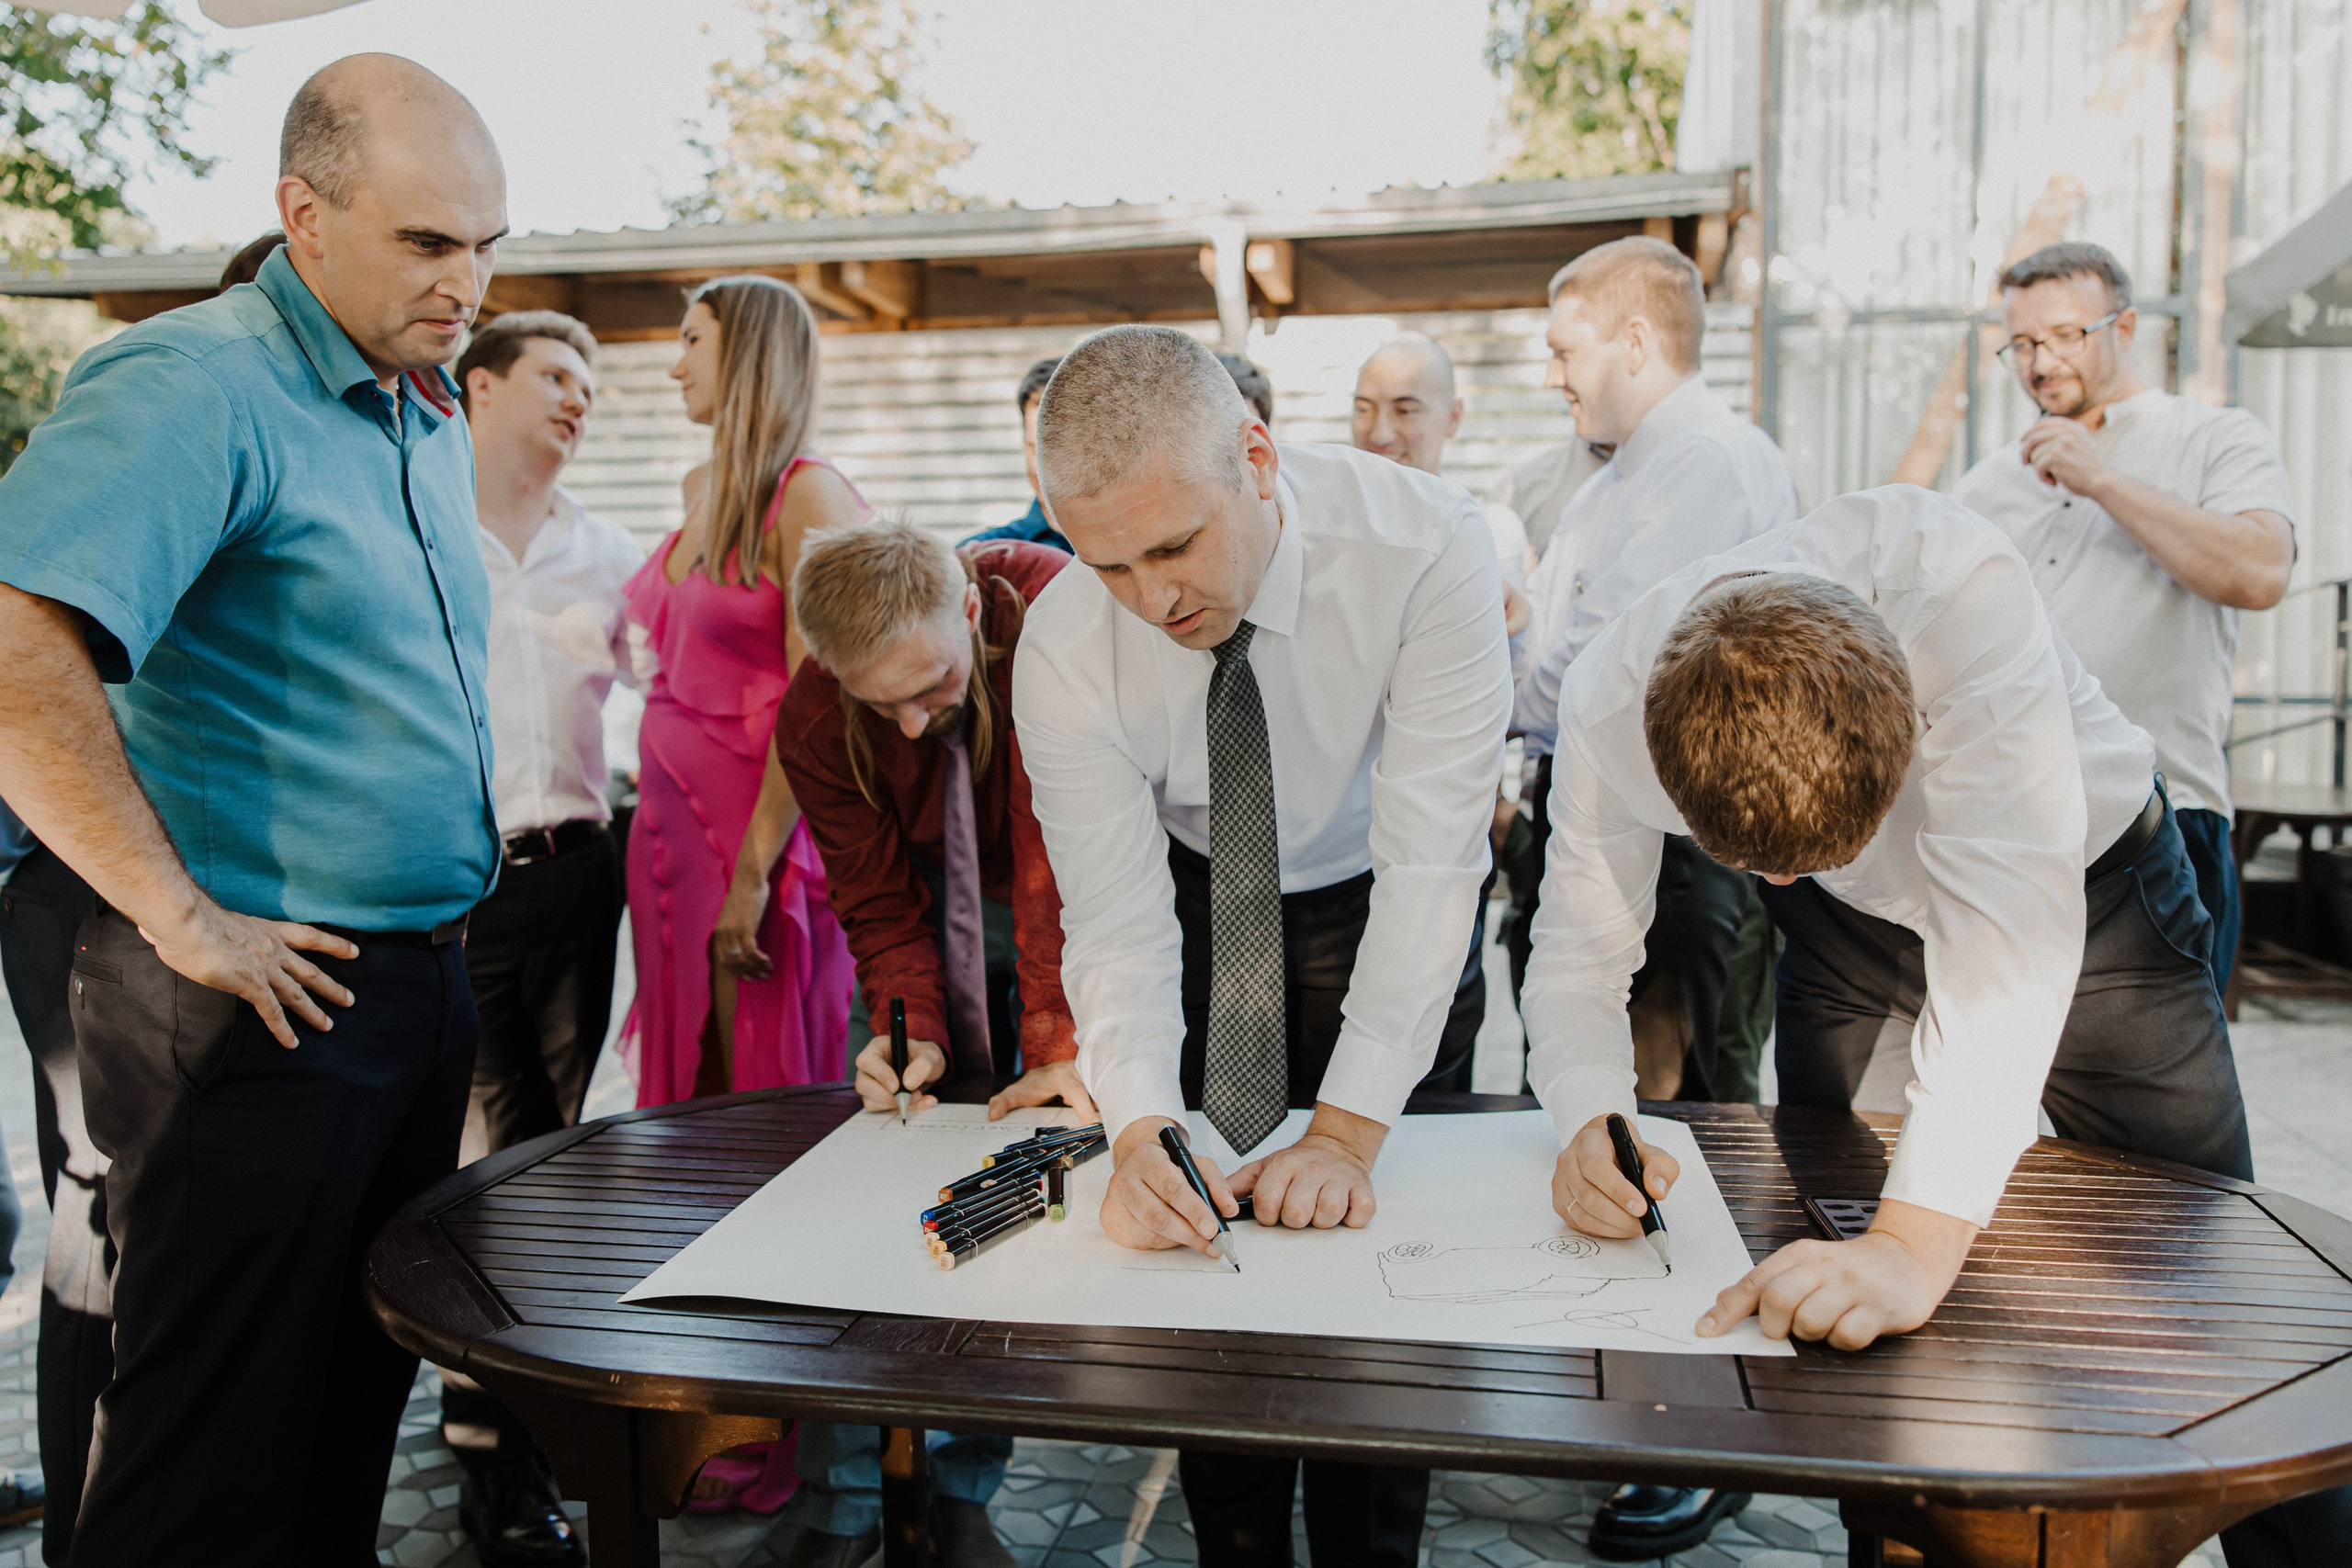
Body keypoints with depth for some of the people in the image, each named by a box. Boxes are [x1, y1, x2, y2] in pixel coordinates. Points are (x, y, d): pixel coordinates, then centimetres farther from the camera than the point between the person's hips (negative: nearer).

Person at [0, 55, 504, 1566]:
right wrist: (183, 919, -24)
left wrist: (441, 941, 15)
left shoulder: (434, 416, 12)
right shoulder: (196, 388, -16)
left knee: (356, 1403, 22)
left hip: (418, 978, 8)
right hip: (268, 1002, -8)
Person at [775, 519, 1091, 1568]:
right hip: (934, 910, 2)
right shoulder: (813, 723, -21)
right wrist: (912, 1032, -31)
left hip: (1066, 913, -2)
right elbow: (880, 905, -13)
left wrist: (1060, 1041, -37)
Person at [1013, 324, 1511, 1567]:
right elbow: (1117, 923, -22)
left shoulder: (1422, 547, -32)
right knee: (1191, 1234, 2)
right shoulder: (1063, 650, -25)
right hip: (1199, 893, 2)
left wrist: (1348, 1133, -35)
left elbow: (1429, 859, -32)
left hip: (1374, 905, -1)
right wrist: (1139, 1133, -39)